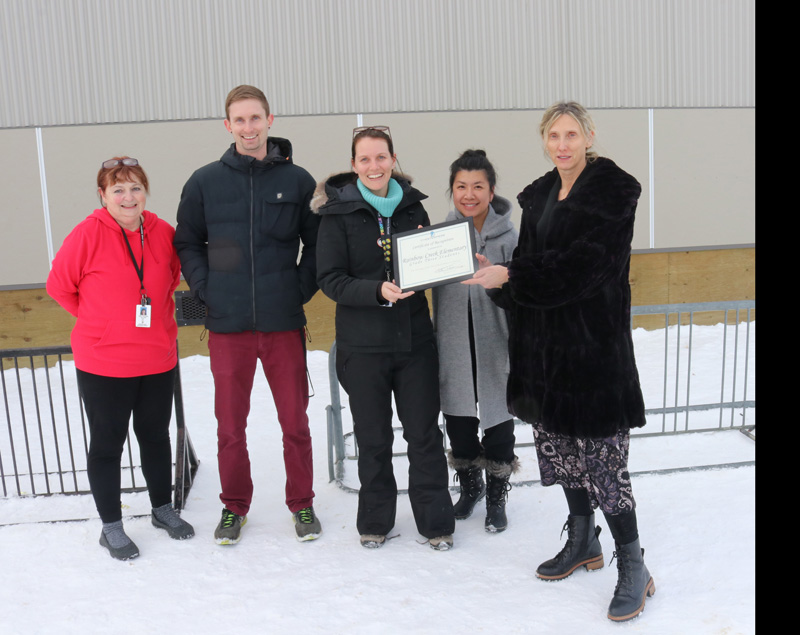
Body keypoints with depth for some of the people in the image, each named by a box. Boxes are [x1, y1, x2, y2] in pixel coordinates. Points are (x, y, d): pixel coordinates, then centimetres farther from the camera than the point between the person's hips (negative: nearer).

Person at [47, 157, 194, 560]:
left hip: (158, 360, 4)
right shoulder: (88, 233, -14)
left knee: (156, 436, 17)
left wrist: (155, 315, 9)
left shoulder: (164, 234, -2)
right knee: (107, 444, 9)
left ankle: (163, 509, 36)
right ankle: (111, 526, 24)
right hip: (102, 364, -3)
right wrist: (100, 320, 2)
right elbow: (59, 285, -4)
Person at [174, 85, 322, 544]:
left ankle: (302, 503, 26)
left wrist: (303, 288, -1)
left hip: (284, 322, 0)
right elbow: (188, 243, 12)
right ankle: (234, 506, 29)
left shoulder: (297, 180, 2)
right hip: (228, 325, 1)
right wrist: (206, 288, 0)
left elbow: (318, 242, 9)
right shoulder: (205, 182, 3)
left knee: (295, 421, 7)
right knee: (230, 424, 9)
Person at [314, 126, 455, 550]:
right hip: (362, 345, -2)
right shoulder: (338, 212, -4)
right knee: (373, 438, 10)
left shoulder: (412, 205, 5)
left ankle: (436, 522, 22)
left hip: (415, 339, 2)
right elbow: (330, 279, -9)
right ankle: (375, 522, 29)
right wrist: (378, 290, -24)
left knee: (425, 435, 6)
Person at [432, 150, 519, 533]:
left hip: (496, 348, -2)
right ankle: (470, 487, 42)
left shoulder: (509, 236, -8)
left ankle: (496, 499, 32)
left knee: (498, 423, 10)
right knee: (458, 423, 17)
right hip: (453, 349, 3)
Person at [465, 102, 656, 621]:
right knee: (560, 442, 14)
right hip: (545, 342, 7)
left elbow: (586, 264, -18)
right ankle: (583, 541, 31)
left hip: (594, 341, -7)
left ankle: (633, 564, 8)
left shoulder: (612, 190, -8)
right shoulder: (539, 195, 14)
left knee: (601, 452, -6)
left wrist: (510, 277, -18)